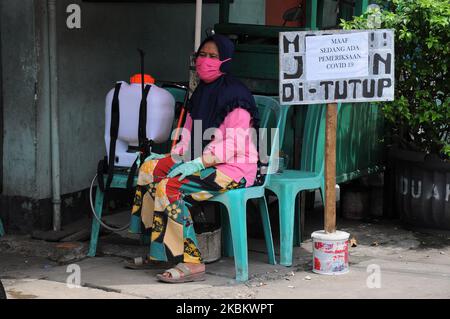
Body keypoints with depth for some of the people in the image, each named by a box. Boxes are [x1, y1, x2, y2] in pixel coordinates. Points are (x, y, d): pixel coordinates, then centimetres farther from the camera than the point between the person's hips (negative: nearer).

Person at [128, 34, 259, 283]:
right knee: (149, 168, -1)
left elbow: (232, 144, -19)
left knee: (169, 187, -26)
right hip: (203, 161, 10)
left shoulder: (235, 95, -13)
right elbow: (191, 134, 20)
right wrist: (173, 156, 4)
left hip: (233, 167, -10)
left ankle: (191, 262, -23)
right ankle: (159, 251, 1)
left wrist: (197, 164, -25)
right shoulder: (201, 92, 16)